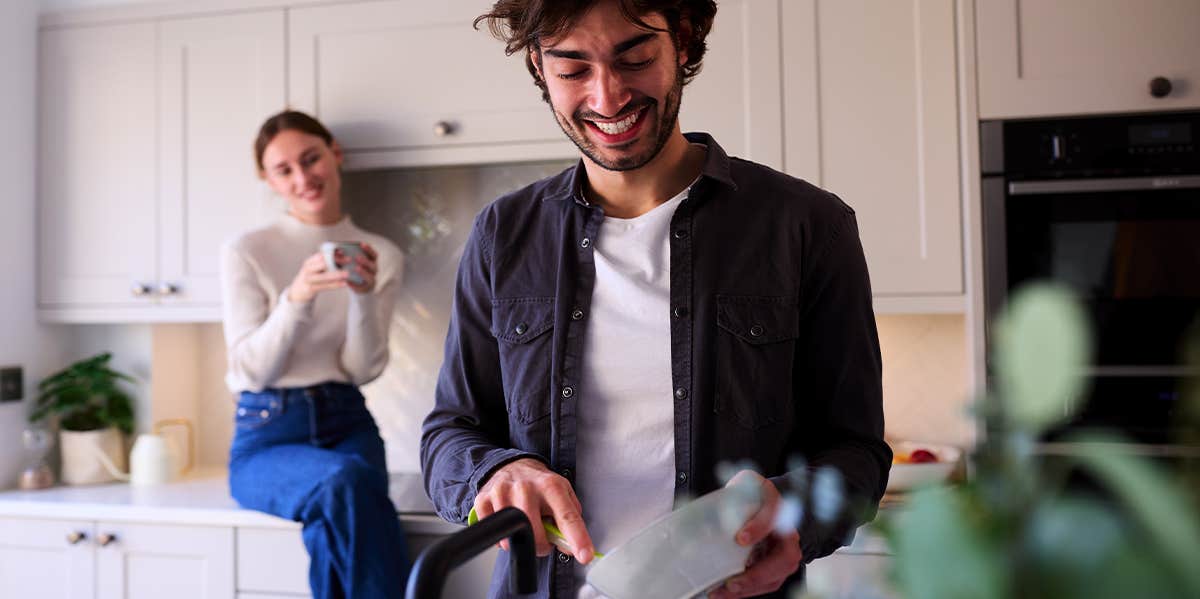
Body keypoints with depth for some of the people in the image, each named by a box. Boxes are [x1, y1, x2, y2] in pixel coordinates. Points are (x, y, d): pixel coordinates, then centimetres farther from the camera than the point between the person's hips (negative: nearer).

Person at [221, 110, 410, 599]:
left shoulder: (382, 256, 6)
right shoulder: (245, 253, 0)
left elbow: (363, 370, 1)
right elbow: (252, 370, -7)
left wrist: (364, 296, -17)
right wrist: (297, 297, -22)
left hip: (346, 424, 2)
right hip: (267, 434, -1)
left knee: (337, 518, -32)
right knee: (346, 481, -34)